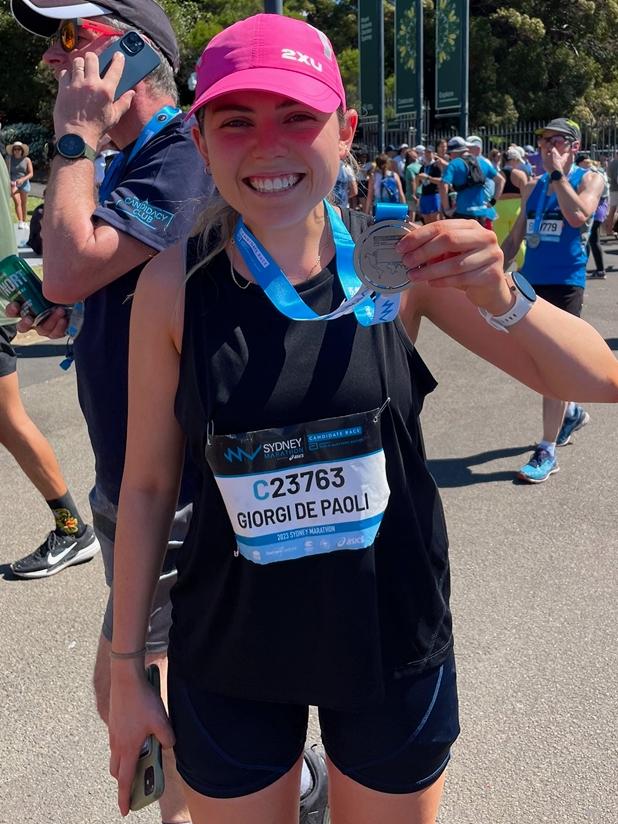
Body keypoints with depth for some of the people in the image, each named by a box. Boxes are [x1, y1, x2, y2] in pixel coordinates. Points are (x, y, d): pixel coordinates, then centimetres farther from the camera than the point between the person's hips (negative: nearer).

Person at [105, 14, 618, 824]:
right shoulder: (174, 284, -12)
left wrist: (498, 296, -28)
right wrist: (127, 667, 1)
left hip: (393, 644, 1)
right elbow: (148, 482, -5)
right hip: (229, 660, 0)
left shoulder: (397, 262, -11)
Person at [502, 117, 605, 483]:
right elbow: (515, 238, 18)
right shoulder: (533, 187, 13)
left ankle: (547, 452, 0)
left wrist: (557, 173, -17)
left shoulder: (589, 179, -2)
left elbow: (578, 216, -23)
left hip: (565, 285, -6)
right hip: (530, 282, 6)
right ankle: (572, 412, 40)